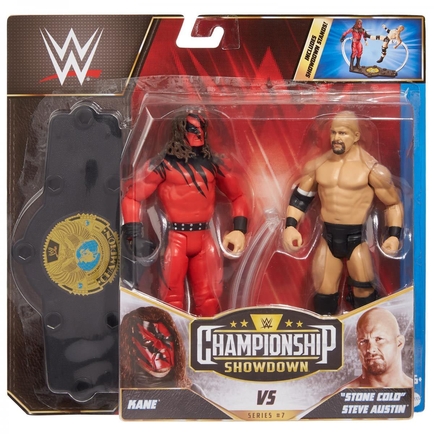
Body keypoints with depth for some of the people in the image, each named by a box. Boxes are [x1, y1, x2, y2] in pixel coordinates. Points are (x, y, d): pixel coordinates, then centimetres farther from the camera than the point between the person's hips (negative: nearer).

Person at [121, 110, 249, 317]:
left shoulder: (213, 164, 10)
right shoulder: (163, 165, -4)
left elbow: (238, 196, 15)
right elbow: (132, 196, -5)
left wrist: (239, 229, 3)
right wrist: (135, 234, -13)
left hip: (204, 239, 5)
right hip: (175, 239, -4)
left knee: (208, 299, 12)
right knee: (172, 299, 2)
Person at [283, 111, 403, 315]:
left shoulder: (372, 169, -10)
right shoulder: (317, 165, 3)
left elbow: (393, 204, -1)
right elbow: (300, 197, 12)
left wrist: (394, 235, -16)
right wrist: (290, 226, -2)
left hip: (358, 237, -4)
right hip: (328, 237, 4)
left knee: (363, 293, 4)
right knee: (323, 293, 13)